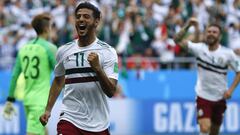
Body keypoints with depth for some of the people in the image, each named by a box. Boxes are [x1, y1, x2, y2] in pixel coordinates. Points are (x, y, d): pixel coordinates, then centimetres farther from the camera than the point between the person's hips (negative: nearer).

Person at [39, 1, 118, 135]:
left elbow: (111, 92, -12)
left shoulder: (107, 52, -5)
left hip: (98, 124, -1)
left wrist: (97, 68, -26)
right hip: (69, 119, 1)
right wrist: (48, 110, 15)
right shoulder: (63, 51, 5)